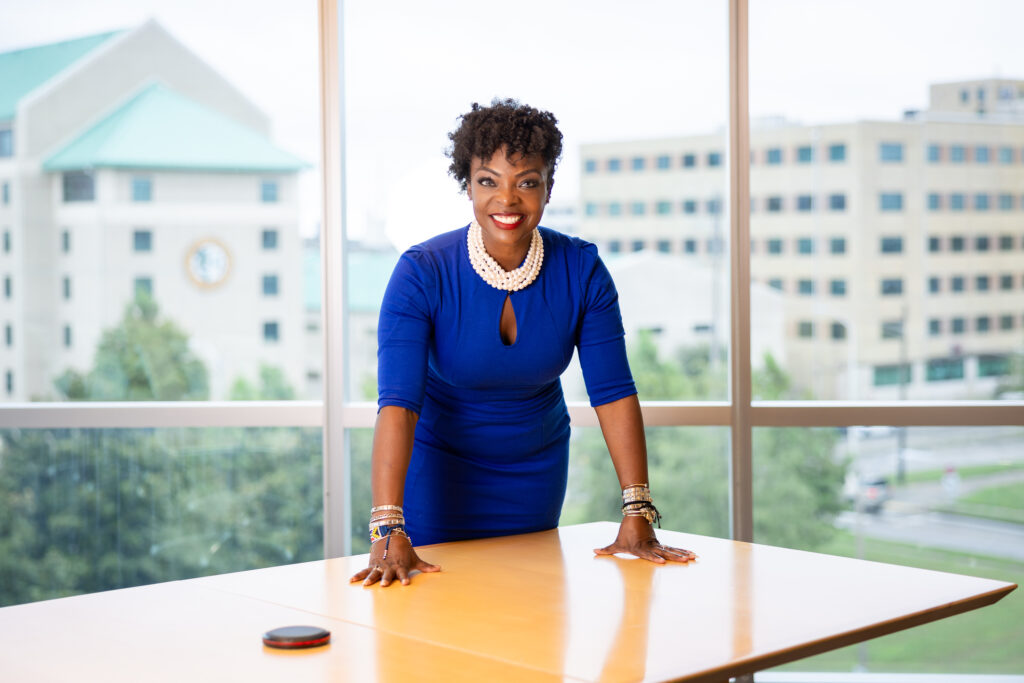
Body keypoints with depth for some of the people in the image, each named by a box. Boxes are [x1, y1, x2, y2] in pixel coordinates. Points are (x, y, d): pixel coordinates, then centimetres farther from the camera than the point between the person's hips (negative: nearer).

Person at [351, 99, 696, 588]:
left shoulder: (581, 270, -15)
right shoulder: (421, 274, -24)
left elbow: (613, 392, -15)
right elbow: (397, 403, -32)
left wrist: (637, 515, -22)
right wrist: (388, 531, -42)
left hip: (536, 469, 3)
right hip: (440, 465, -3)